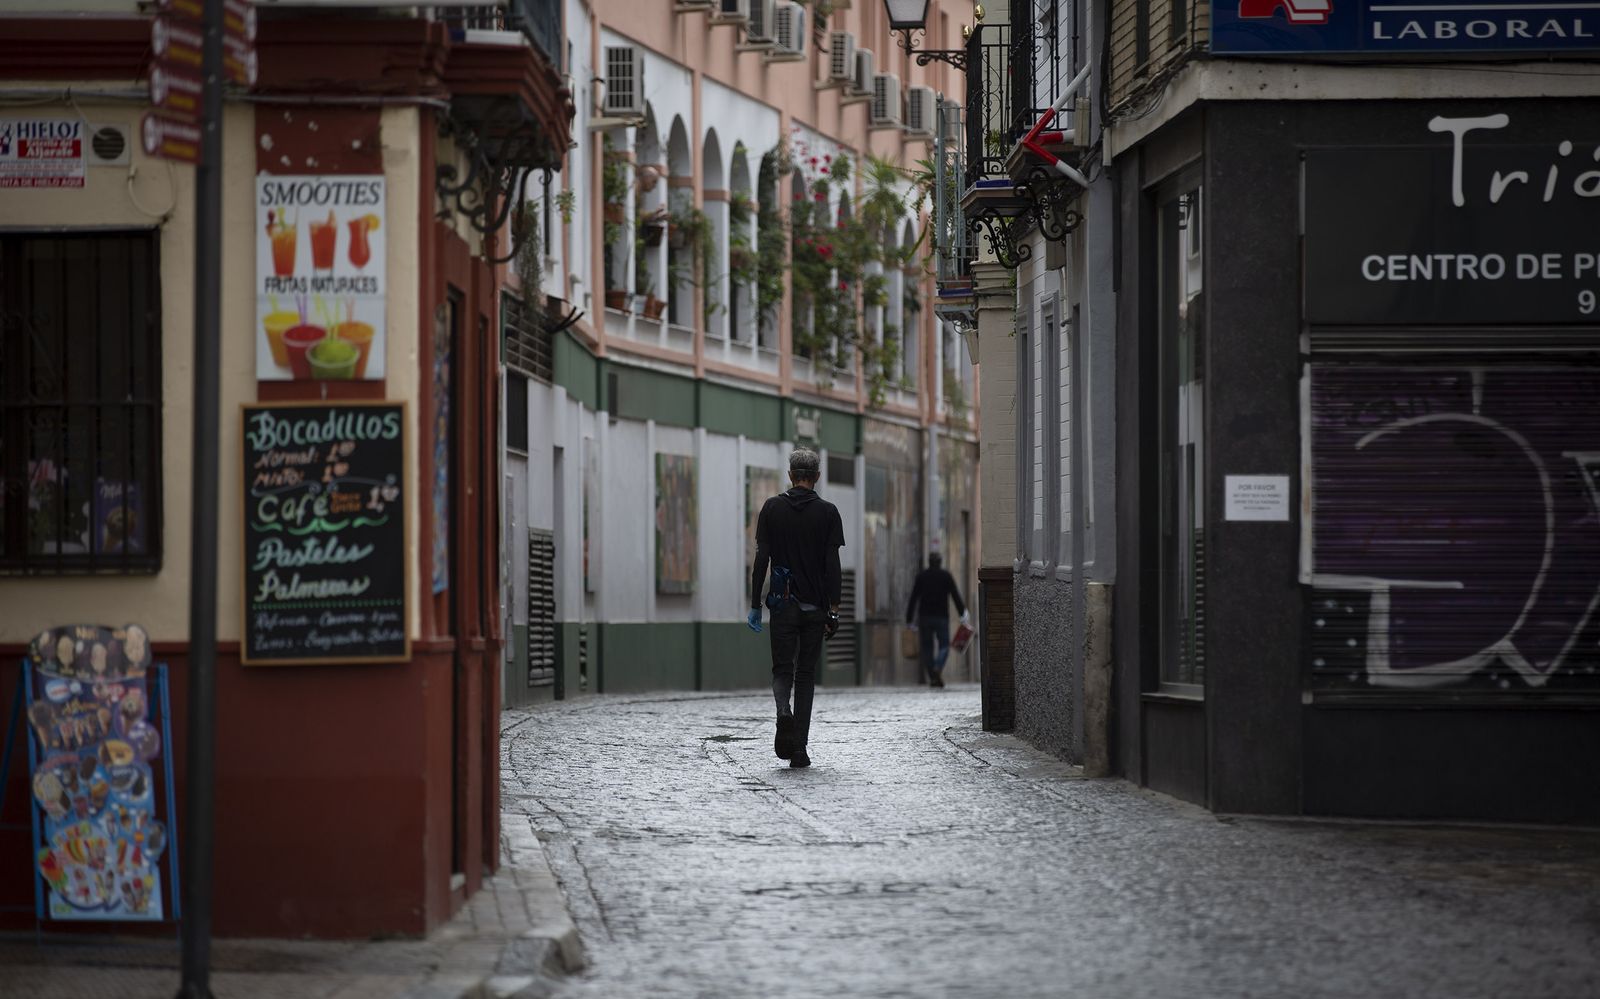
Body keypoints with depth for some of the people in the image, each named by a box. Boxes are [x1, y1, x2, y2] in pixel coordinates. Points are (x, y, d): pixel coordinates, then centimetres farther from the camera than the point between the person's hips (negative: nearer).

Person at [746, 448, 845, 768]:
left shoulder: (772, 508, 2)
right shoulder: (827, 512, 0)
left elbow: (761, 558, -1)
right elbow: (832, 564, -4)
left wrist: (755, 605, 2)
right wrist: (833, 609, -1)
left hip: (783, 603, 0)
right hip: (815, 606, 0)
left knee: (782, 669, 8)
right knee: (806, 674, 8)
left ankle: (783, 709, -25)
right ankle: (800, 748, 4)